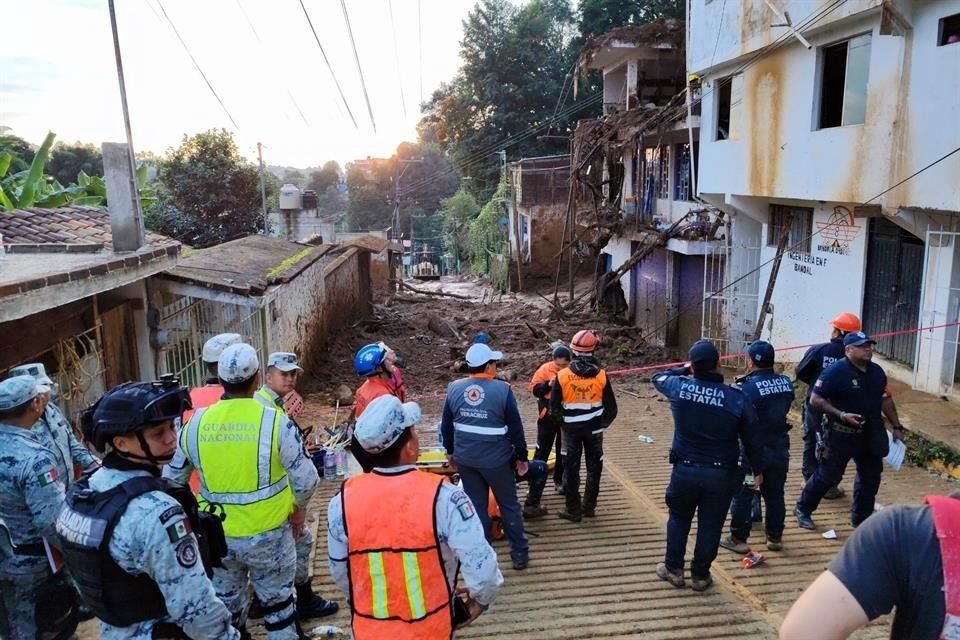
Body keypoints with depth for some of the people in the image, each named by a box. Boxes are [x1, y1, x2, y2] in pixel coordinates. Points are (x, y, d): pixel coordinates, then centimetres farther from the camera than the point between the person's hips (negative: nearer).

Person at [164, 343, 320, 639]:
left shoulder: (196, 422, -6)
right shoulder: (273, 420, -17)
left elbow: (171, 479, 5)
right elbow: (305, 478, -15)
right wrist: (299, 508, 4)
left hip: (217, 535, 3)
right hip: (268, 533, -3)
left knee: (226, 602, 23)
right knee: (277, 601, 16)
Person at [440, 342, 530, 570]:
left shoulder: (454, 388, -3)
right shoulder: (502, 389, -14)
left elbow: (446, 425, 5)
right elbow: (515, 428, -10)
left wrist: (450, 451, 19)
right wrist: (522, 457, 2)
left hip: (465, 459, 3)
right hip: (496, 459, -3)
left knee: (476, 506, 15)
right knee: (509, 505, 13)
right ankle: (519, 554, 21)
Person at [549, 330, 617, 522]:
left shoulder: (562, 376, -13)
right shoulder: (601, 375, -10)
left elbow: (554, 407, -8)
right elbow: (611, 407, -4)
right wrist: (603, 424, 13)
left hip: (571, 429, -1)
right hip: (594, 428, 1)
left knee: (571, 468, 10)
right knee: (594, 467, 16)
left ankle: (573, 509, 15)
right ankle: (589, 506, 24)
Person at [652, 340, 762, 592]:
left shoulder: (679, 387, -11)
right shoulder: (738, 398, -12)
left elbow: (658, 378, 14)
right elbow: (752, 439, -3)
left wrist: (684, 369, 25)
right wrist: (758, 470, 11)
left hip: (685, 469, 1)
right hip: (721, 473, 0)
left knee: (679, 518, 20)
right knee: (710, 525, 13)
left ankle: (673, 568, 29)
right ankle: (700, 575, 25)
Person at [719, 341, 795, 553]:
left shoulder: (747, 387, -21)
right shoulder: (786, 382, -3)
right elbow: (784, 408, 8)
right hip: (780, 448, 6)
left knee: (742, 495, 7)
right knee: (775, 495, 18)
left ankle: (738, 539, 14)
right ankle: (775, 537, 29)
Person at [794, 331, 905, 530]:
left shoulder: (877, 371, 4)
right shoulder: (835, 371, -18)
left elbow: (885, 400, 15)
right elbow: (815, 399, -19)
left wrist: (897, 426, 14)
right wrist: (841, 415, -26)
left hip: (870, 434, 7)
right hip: (841, 434, -7)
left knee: (871, 476, 15)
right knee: (828, 475, 2)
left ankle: (862, 518, 31)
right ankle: (803, 509, 20)